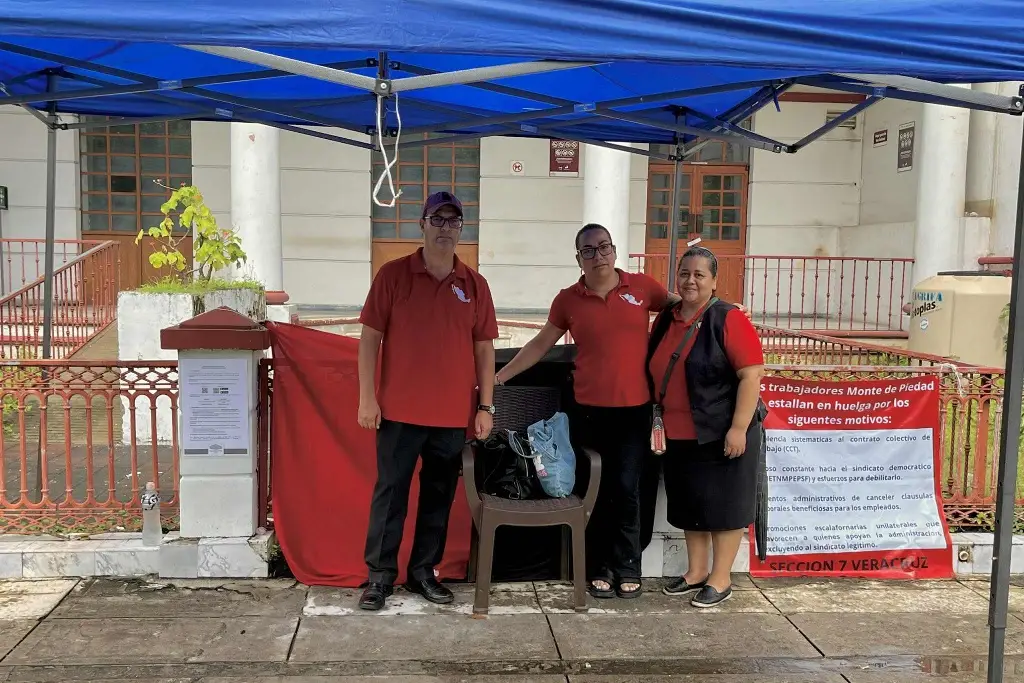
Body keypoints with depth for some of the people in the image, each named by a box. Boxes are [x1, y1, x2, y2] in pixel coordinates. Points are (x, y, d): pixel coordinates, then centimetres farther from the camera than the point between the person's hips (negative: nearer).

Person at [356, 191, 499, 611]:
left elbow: (484, 348, 7)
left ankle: (423, 572, 25)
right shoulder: (393, 275, -1)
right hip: (399, 411, -2)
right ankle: (381, 574, 18)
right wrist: (366, 398, -6)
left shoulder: (474, 285, 5)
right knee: (390, 493, 5)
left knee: (439, 496, 11)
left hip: (453, 415, 3)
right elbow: (370, 338, -1)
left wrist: (486, 406, 3)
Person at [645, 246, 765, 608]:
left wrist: (738, 428, -21)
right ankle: (696, 572, 28)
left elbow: (752, 374, -17)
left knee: (722, 503, 5)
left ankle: (721, 579, 17)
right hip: (678, 434, 7)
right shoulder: (665, 320, 8)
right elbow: (655, 374, 17)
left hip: (721, 433, -6)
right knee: (690, 503, 15)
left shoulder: (728, 320, -12)